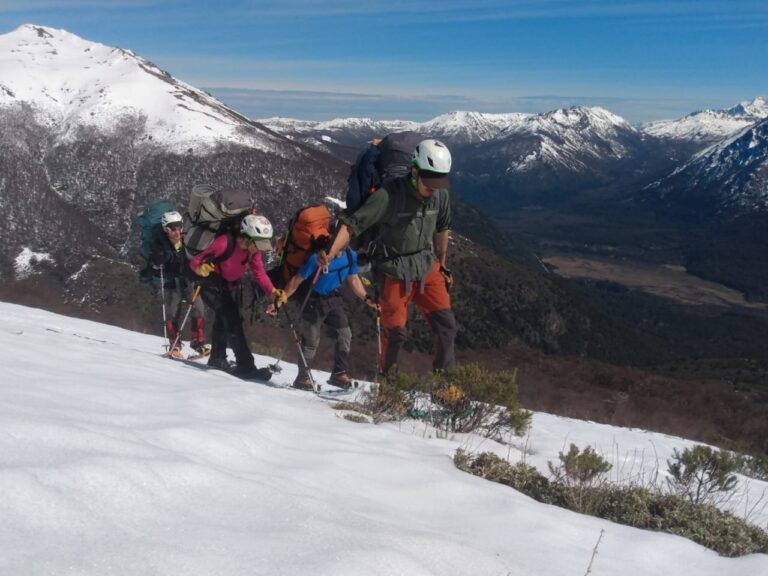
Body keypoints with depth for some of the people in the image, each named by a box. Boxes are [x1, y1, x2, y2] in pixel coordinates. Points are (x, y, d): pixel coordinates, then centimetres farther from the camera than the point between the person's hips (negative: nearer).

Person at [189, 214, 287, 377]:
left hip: (229, 287, 8)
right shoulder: (225, 243, -30)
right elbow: (195, 261, -27)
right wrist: (201, 268, -51)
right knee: (232, 320, -19)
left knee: (224, 319, 21)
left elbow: (259, 273, -8)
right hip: (212, 284, -8)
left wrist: (272, 291, -25)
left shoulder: (253, 249, -10)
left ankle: (217, 359, 40)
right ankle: (245, 365, -19)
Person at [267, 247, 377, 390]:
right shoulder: (317, 258, -26)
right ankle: (302, 378, 14)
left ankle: (339, 374, 11)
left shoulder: (350, 256, -9)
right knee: (311, 340, -1)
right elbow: (296, 281, -19)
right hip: (315, 301, -5)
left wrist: (366, 299, 0)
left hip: (334, 299, 5)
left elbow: (353, 279, 8)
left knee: (345, 335, -2)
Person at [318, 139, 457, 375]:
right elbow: (353, 223, -25)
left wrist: (442, 265, 21)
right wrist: (330, 254, -40)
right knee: (395, 332, -3)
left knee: (446, 324, 0)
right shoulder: (389, 195, -24)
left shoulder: (441, 195, -7)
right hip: (395, 274, -5)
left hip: (428, 269, 5)